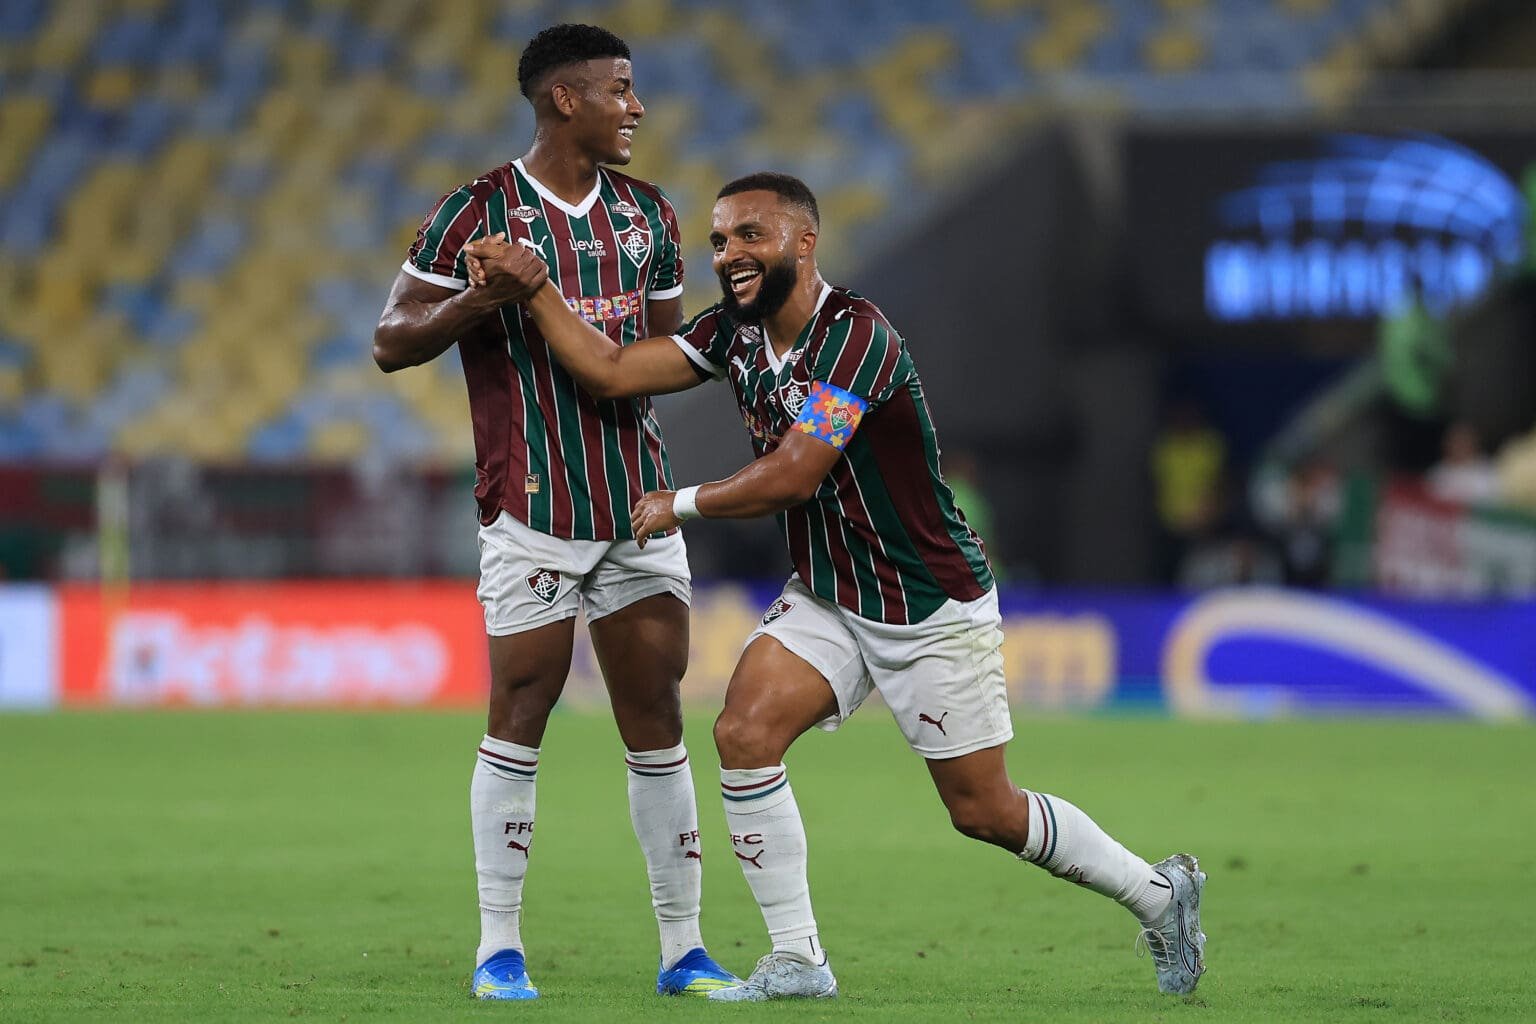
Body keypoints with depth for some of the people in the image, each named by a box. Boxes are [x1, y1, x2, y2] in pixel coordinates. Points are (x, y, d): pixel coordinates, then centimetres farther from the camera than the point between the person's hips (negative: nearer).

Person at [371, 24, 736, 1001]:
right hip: (532, 510, -5)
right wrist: (477, 300, -22)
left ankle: (684, 948, 10)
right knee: (519, 720, -4)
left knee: (658, 720, 4)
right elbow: (392, 342, -6)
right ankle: (500, 949, 5)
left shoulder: (649, 215, 12)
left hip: (639, 504, 5)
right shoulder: (479, 212, -5)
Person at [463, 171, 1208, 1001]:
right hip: (828, 599, 7)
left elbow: (791, 476, -28)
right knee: (743, 733, -15)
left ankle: (1160, 893, 22)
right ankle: (796, 961, -7)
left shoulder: (854, 335, -25)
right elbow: (612, 373, -3)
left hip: (934, 611, -7)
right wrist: (530, 285, -12)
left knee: (983, 811, -1)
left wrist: (678, 505, -14)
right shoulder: (734, 333, 0)